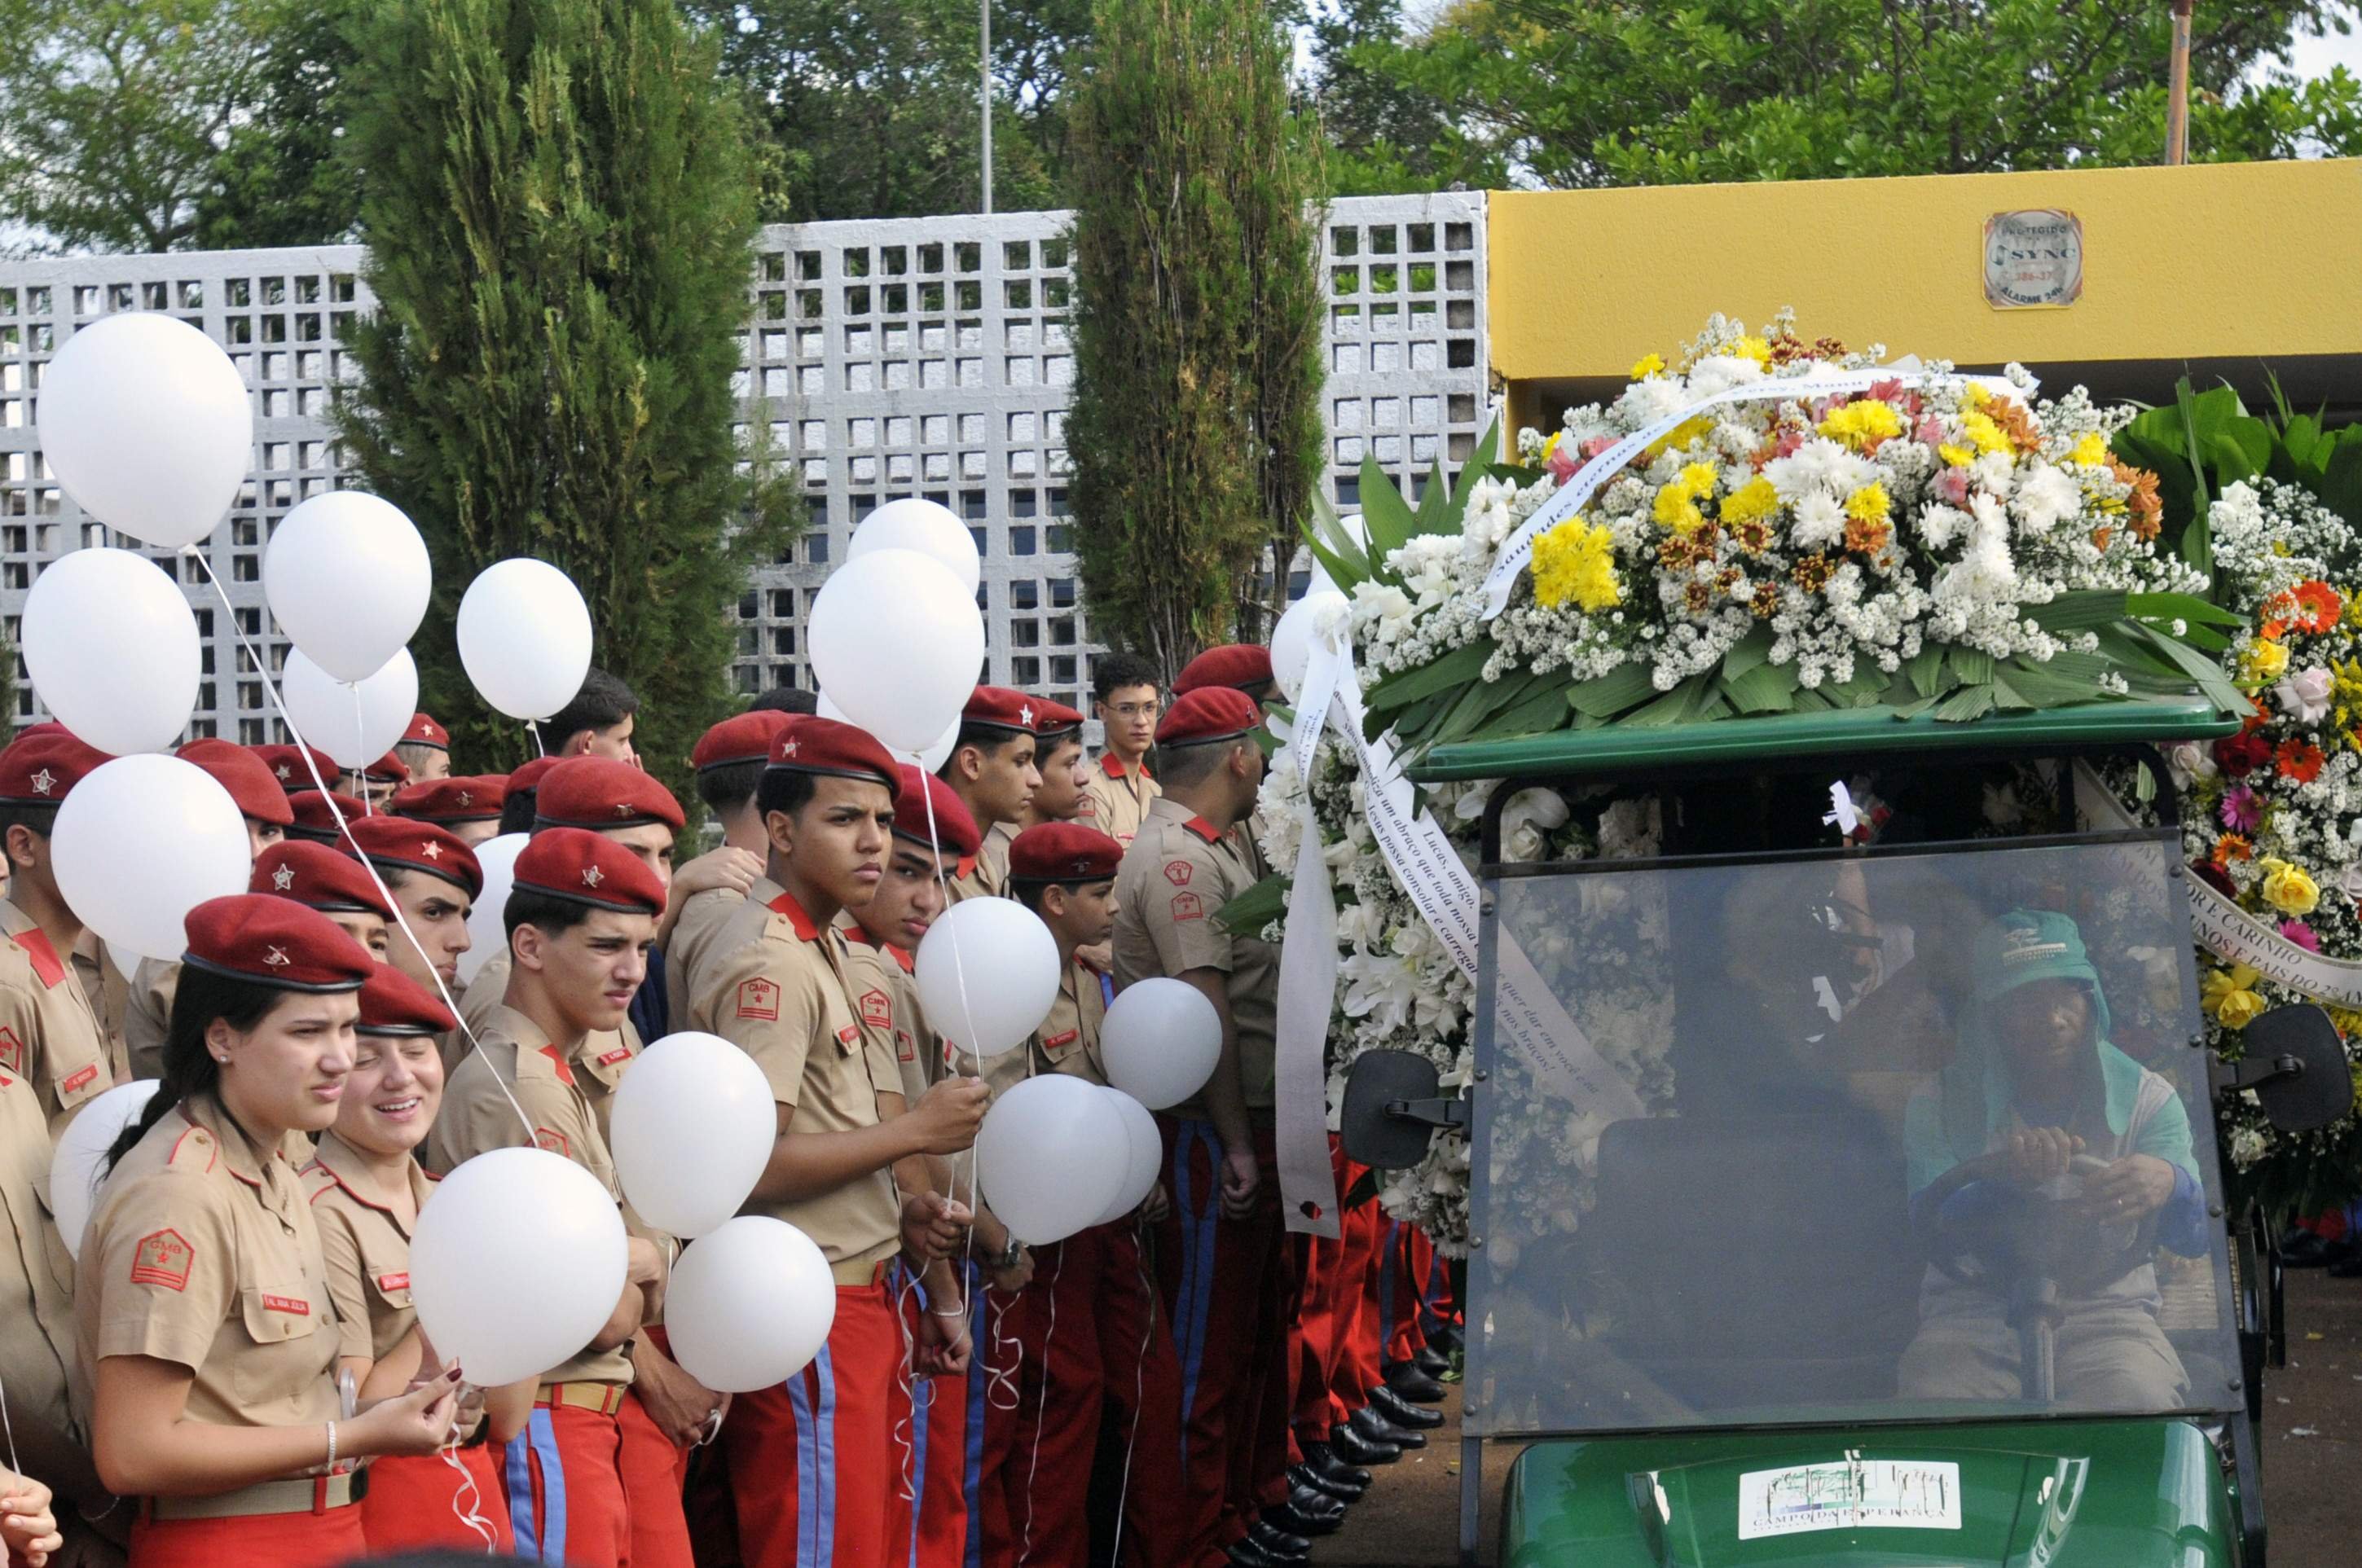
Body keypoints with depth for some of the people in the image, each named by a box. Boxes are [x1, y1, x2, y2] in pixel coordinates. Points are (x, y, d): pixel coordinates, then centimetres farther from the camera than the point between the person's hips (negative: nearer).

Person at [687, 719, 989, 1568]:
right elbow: (748, 1166, -23)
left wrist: (893, 1212, 10)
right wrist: (913, 1131, -15)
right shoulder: (771, 963, -15)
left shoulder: (815, 947, 17)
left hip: (852, 1297, 10)